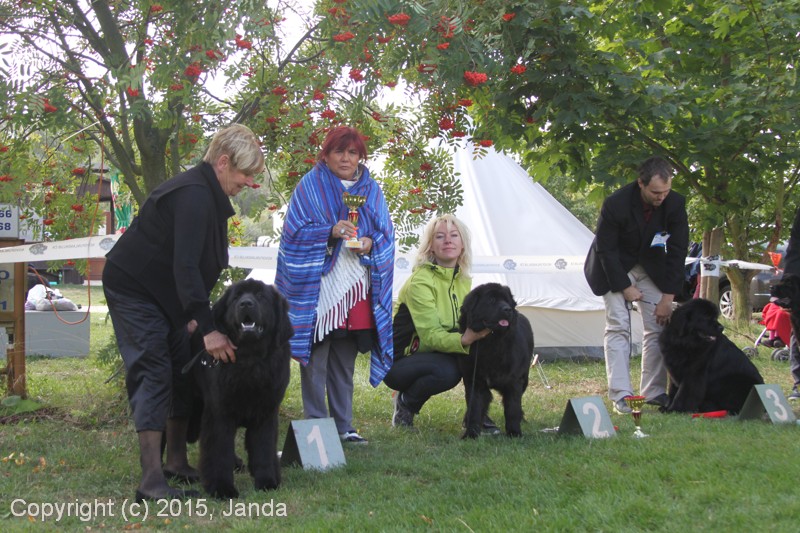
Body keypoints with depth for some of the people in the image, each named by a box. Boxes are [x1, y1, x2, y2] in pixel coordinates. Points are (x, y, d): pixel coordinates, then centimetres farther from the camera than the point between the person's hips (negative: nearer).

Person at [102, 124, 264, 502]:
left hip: (163, 293, 10)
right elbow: (185, 266, -32)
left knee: (182, 371, 10)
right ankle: (152, 481, -20)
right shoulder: (193, 195, -25)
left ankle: (176, 462, 19)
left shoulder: (208, 195, 7)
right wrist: (208, 329, -34)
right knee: (153, 373, -16)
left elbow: (194, 264, 13)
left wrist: (195, 314, 6)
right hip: (132, 287, -10)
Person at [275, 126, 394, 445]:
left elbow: (386, 232, 12)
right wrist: (330, 232, -20)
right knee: (315, 361, -4)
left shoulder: (370, 189, 13)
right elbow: (296, 232, -5)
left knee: (345, 363, 10)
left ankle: (343, 426, 17)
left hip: (357, 291, 4)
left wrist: (371, 243, -9)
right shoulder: (310, 187, 0)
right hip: (318, 289, -4)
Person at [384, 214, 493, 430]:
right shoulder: (420, 281, -21)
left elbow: (470, 322, 7)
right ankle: (405, 403, -6)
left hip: (436, 354, 7)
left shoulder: (463, 280, 3)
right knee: (446, 372, -36)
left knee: (481, 344, -18)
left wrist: (480, 328, -18)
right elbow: (431, 336, -28)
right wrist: (463, 340, -46)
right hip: (398, 362, -7)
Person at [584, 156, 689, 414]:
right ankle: (621, 396, -16)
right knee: (618, 326, -12)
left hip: (651, 267, 4)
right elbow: (605, 250, -19)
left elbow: (677, 251, -12)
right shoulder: (616, 204, -29)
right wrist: (625, 287, -19)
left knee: (658, 327, -1)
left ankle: (654, 392, 6)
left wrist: (668, 296, -14)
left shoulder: (675, 204, -19)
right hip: (615, 268, -4)